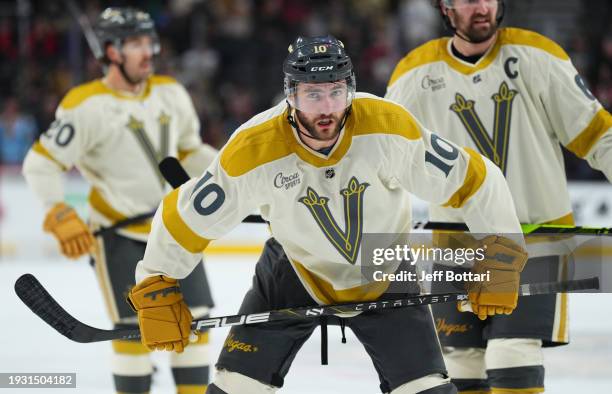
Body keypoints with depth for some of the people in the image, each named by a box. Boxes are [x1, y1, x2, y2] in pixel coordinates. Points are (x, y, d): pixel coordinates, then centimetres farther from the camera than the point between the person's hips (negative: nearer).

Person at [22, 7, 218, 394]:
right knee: (135, 328, -7)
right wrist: (61, 217, -24)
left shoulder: (172, 93, 2)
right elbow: (41, 164, -14)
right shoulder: (87, 105, -16)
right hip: (120, 233, -5)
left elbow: (190, 151, 16)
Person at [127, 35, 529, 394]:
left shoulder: (390, 127, -27)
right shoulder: (254, 151, -27)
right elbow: (186, 215, -13)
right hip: (296, 273, 0)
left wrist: (500, 261, -16)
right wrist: (157, 288, -10)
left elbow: (472, 179, -17)